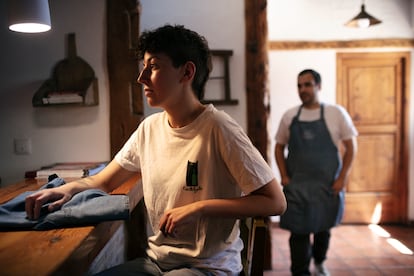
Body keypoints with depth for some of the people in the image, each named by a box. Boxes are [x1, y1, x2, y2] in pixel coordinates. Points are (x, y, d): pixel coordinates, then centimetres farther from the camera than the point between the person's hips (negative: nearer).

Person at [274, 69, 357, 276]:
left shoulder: (336, 113, -2)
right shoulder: (289, 116, 2)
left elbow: (351, 146, 1)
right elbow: (279, 147, 9)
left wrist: (342, 178, -6)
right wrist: (284, 177, -1)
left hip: (327, 185, 0)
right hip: (296, 186, 0)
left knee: (323, 228, 17)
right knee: (299, 232, -2)